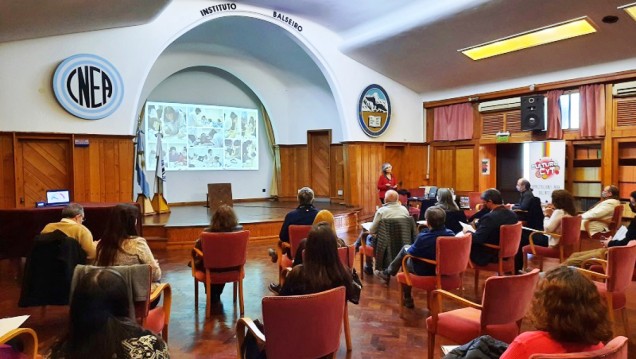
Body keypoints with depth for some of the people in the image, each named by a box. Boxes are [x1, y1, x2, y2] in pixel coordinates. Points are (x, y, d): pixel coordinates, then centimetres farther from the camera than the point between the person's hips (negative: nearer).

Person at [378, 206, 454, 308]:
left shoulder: (423, 237, -31)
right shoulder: (451, 234, -16)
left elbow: (411, 252, -14)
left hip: (424, 271, -5)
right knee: (405, 247, 22)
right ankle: (389, 271, 35)